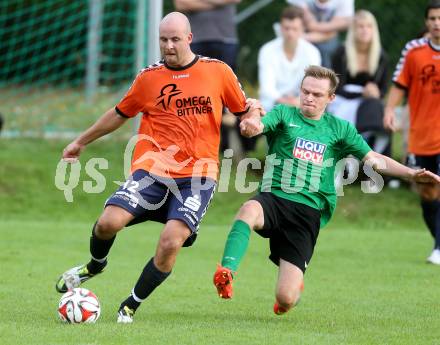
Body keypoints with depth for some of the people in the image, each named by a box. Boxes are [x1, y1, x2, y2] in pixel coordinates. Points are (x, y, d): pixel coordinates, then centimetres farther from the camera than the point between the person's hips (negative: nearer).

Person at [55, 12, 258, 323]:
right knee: (109, 222, -19)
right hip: (152, 169, 1)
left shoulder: (218, 72, 4)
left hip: (198, 175, -1)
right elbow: (120, 113, 22)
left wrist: (252, 118, -8)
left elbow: (245, 110, 16)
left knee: (170, 243, -20)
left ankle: (131, 306, 2)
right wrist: (81, 142, 30)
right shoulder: (149, 77, 7)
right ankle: (95, 266, 18)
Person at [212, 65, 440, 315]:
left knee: (286, 300, -8)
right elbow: (259, 126, -14)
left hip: (309, 212, 1)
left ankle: (295, 282, 29)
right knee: (249, 211, -41)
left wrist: (411, 173, 6)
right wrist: (252, 126, -39)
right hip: (273, 199, -1)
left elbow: (373, 159, 18)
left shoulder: (340, 129, 13)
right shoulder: (284, 114, 6)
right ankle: (226, 272, -45)